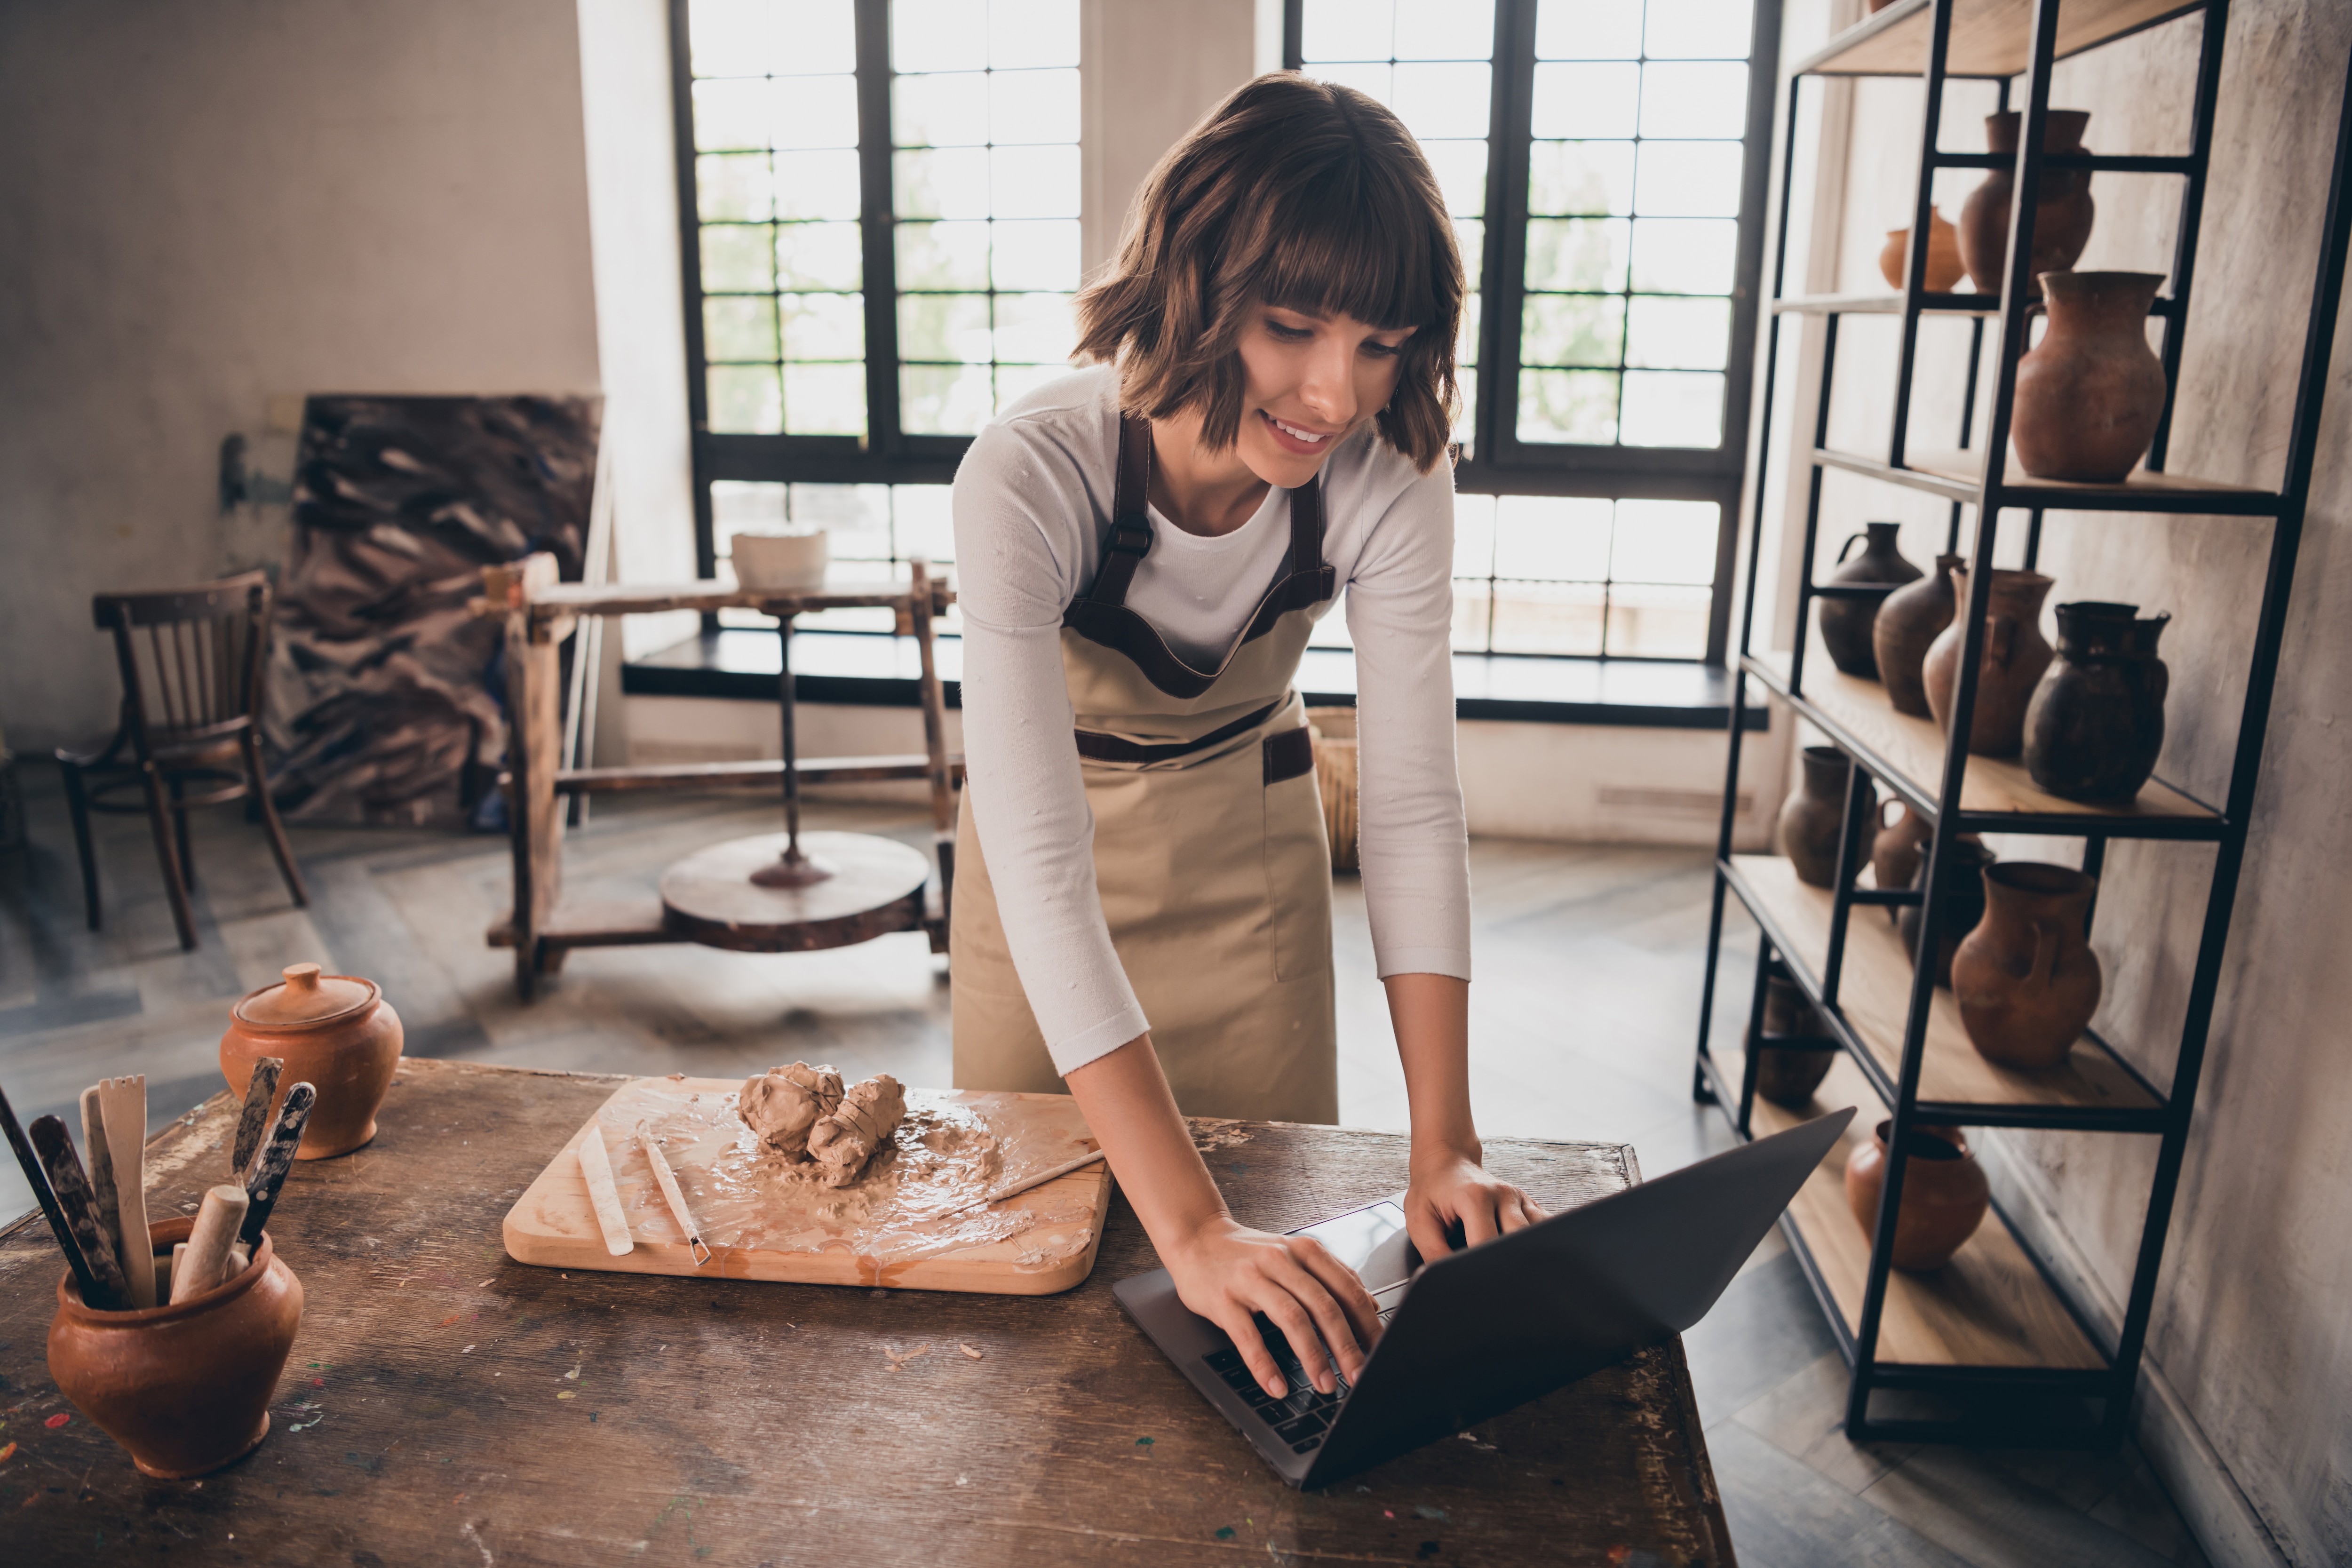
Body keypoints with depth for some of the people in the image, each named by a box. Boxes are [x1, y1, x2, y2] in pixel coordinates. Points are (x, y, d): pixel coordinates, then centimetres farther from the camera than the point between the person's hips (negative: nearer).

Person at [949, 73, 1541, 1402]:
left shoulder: (1390, 480, -26)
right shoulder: (1030, 477, -36)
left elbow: (1415, 804, -23)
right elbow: (1041, 861, -42)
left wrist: (1444, 1147, -31)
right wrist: (1189, 1228, -48)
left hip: (1255, 845, 2)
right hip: (1059, 852, -2)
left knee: (1280, 1209, 13)